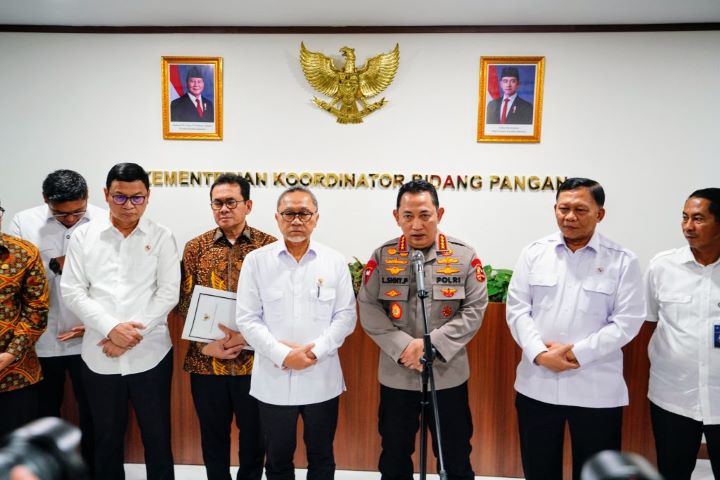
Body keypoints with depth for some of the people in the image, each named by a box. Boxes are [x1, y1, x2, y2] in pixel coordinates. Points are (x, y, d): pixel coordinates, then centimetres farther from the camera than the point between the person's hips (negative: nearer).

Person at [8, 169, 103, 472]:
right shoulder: (23, 223, -2)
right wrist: (55, 265, -16)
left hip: (88, 338, -1)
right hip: (40, 339, 1)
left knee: (92, 412, 13)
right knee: (44, 413, 18)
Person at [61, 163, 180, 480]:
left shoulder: (161, 237, 0)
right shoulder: (83, 235, 3)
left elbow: (168, 293, -4)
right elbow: (72, 291, -1)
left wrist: (133, 333, -12)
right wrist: (111, 329, -13)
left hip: (150, 354, -1)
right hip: (99, 356, 1)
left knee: (157, 436, 10)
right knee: (106, 436, 16)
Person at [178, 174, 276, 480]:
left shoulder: (270, 246, -3)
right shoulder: (195, 248, 3)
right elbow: (185, 304, 3)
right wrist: (205, 345, -9)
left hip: (254, 361, -1)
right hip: (206, 362, 2)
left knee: (254, 434, 14)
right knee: (213, 435, 17)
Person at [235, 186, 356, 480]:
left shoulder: (335, 262, 1)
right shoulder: (256, 261, -2)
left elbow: (346, 316, -1)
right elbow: (247, 319, -4)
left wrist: (315, 352, -13)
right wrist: (283, 355, -15)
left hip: (322, 379, 1)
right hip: (273, 380, 0)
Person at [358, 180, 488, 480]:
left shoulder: (464, 256, -4)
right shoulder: (382, 256, -3)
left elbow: (475, 310, -7)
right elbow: (368, 309, -5)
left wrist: (432, 344, -17)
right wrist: (403, 347, -17)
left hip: (448, 376, 0)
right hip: (396, 376, 1)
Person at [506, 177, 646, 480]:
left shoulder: (622, 261, -3)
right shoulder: (534, 253, 3)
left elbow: (627, 320, -7)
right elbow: (517, 309, 0)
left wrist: (578, 353, -15)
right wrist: (540, 354, -13)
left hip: (596, 390, -1)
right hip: (537, 385, 2)